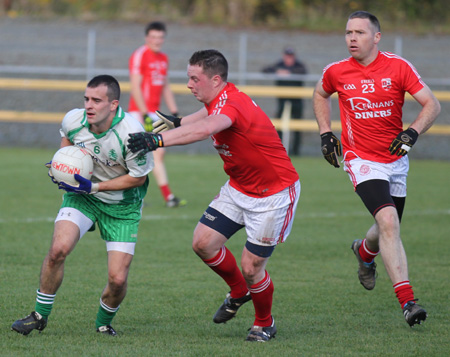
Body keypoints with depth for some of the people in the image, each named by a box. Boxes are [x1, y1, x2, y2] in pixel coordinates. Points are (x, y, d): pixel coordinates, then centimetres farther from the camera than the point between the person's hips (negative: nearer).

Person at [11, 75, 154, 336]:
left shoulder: (131, 133, -29)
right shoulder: (73, 121, -15)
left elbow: (139, 177, -15)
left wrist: (95, 187, -21)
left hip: (122, 205, -2)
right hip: (82, 195, 3)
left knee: (118, 279, -11)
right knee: (59, 248, -22)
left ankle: (104, 323, 22)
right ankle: (40, 315, -2)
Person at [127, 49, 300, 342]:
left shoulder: (233, 105, -29)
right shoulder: (218, 101, 0)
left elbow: (204, 130, -52)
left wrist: (158, 139, -59)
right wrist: (178, 121, 14)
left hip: (273, 194, -9)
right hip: (238, 188, 9)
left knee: (251, 268, -7)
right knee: (203, 242, -1)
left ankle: (265, 323, 21)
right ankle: (239, 293, 25)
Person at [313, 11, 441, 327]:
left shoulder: (398, 67, -8)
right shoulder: (336, 72, -4)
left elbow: (432, 105, -7)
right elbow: (321, 95, 19)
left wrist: (412, 133, -22)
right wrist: (325, 133, 8)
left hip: (396, 159, 2)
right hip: (361, 160, -2)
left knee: (388, 228, 15)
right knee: (388, 222, -22)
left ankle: (365, 251, 54)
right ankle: (407, 301, -25)